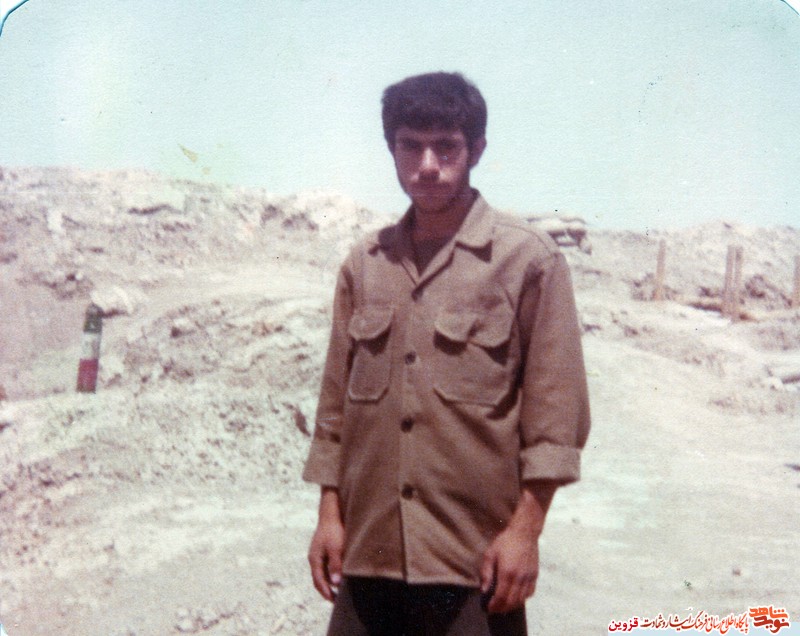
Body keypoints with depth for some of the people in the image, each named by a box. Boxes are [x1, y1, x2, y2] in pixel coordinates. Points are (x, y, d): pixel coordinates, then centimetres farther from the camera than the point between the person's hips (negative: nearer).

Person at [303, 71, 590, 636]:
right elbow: (337, 403, 12)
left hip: (475, 556, -4)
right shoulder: (364, 266, 8)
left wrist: (525, 529, -10)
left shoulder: (530, 260, -5)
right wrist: (330, 513, 8)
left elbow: (556, 410, -6)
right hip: (369, 549, 4)